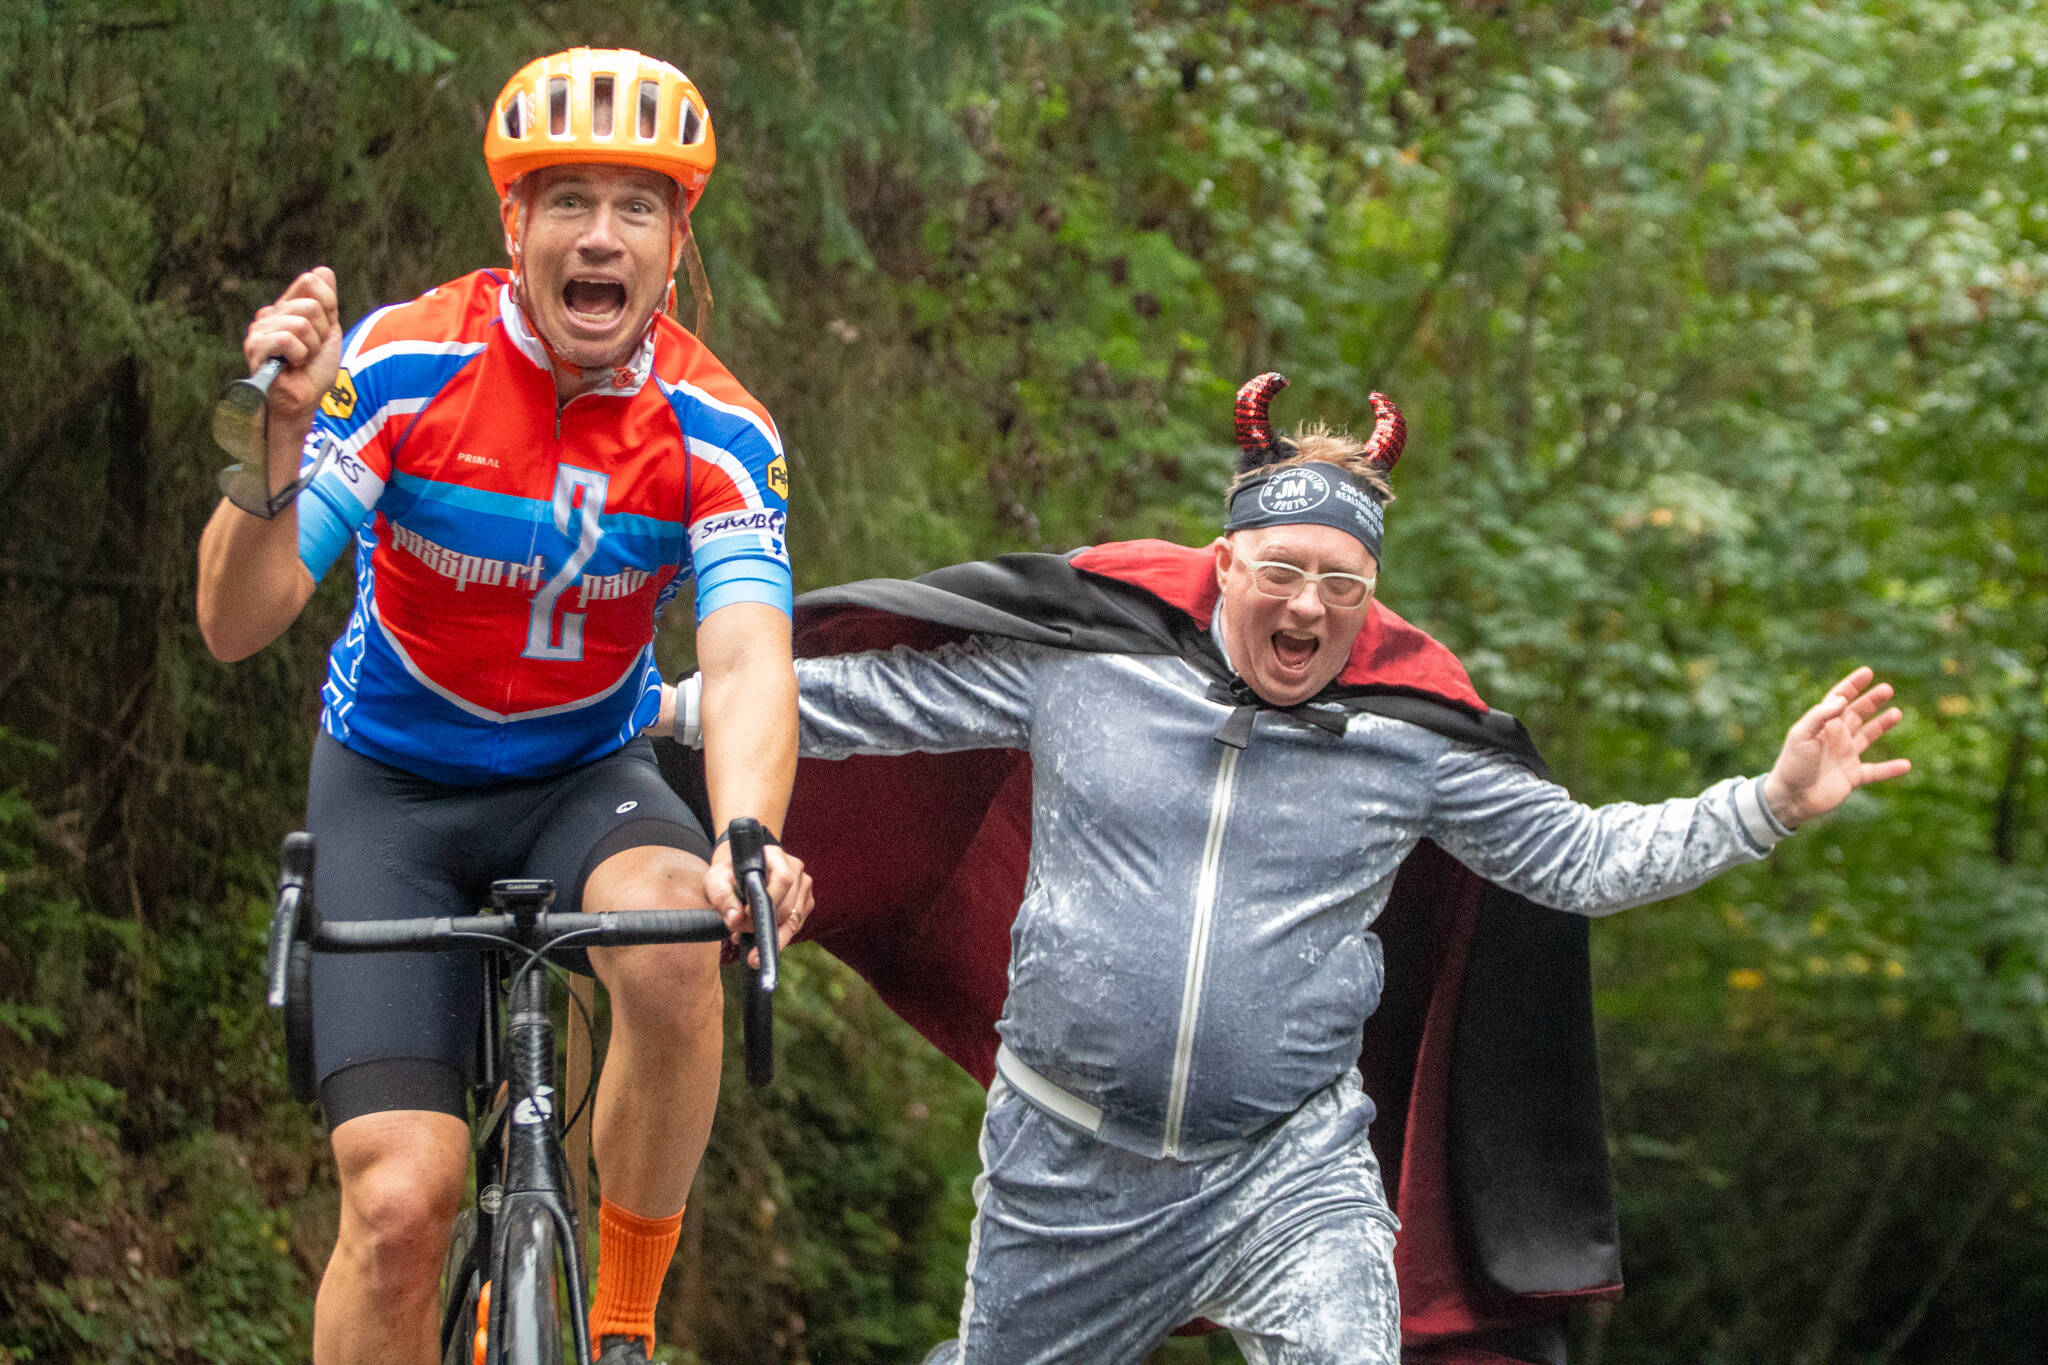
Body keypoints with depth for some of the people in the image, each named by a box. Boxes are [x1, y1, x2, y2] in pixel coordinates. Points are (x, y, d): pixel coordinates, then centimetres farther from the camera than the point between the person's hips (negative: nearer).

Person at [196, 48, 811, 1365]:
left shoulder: (718, 435, -14)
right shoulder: (404, 364, -19)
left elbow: (746, 661, -27)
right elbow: (240, 623, -24)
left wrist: (749, 841, -48)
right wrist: (278, 440, -44)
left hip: (585, 775, 1)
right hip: (394, 787, -1)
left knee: (673, 939, -35)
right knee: (399, 1204, -17)